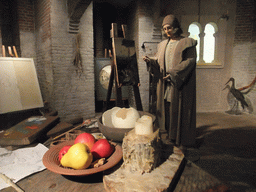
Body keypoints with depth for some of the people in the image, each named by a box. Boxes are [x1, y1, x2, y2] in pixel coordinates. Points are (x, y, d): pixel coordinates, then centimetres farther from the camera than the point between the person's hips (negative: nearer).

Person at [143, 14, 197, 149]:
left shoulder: (187, 43, -1)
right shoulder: (163, 44, 16)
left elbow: (190, 61, -10)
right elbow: (158, 61, 12)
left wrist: (174, 73, -19)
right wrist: (150, 60, -10)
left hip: (180, 85, -5)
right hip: (165, 84, 5)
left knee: (180, 110, -1)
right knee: (167, 109, 7)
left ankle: (183, 139, 13)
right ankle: (170, 136, 21)